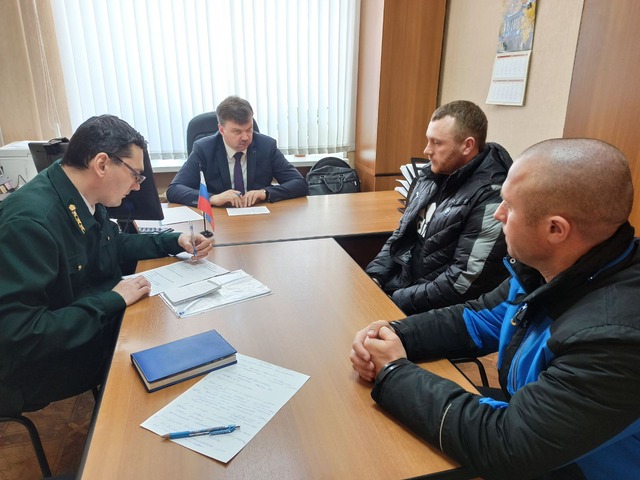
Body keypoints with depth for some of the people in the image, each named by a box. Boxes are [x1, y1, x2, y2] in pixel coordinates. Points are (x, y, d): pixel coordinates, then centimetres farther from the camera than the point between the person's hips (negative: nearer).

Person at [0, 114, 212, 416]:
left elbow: (115, 244, 15)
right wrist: (113, 300, -26)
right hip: (54, 363, -8)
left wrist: (175, 241, 3)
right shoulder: (30, 221, -30)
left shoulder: (85, 199, -5)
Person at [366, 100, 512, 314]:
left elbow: (464, 282, -23)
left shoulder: (490, 199, -20)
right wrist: (374, 275, 0)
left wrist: (397, 301, -18)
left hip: (436, 311, -7)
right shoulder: (433, 174, 5)